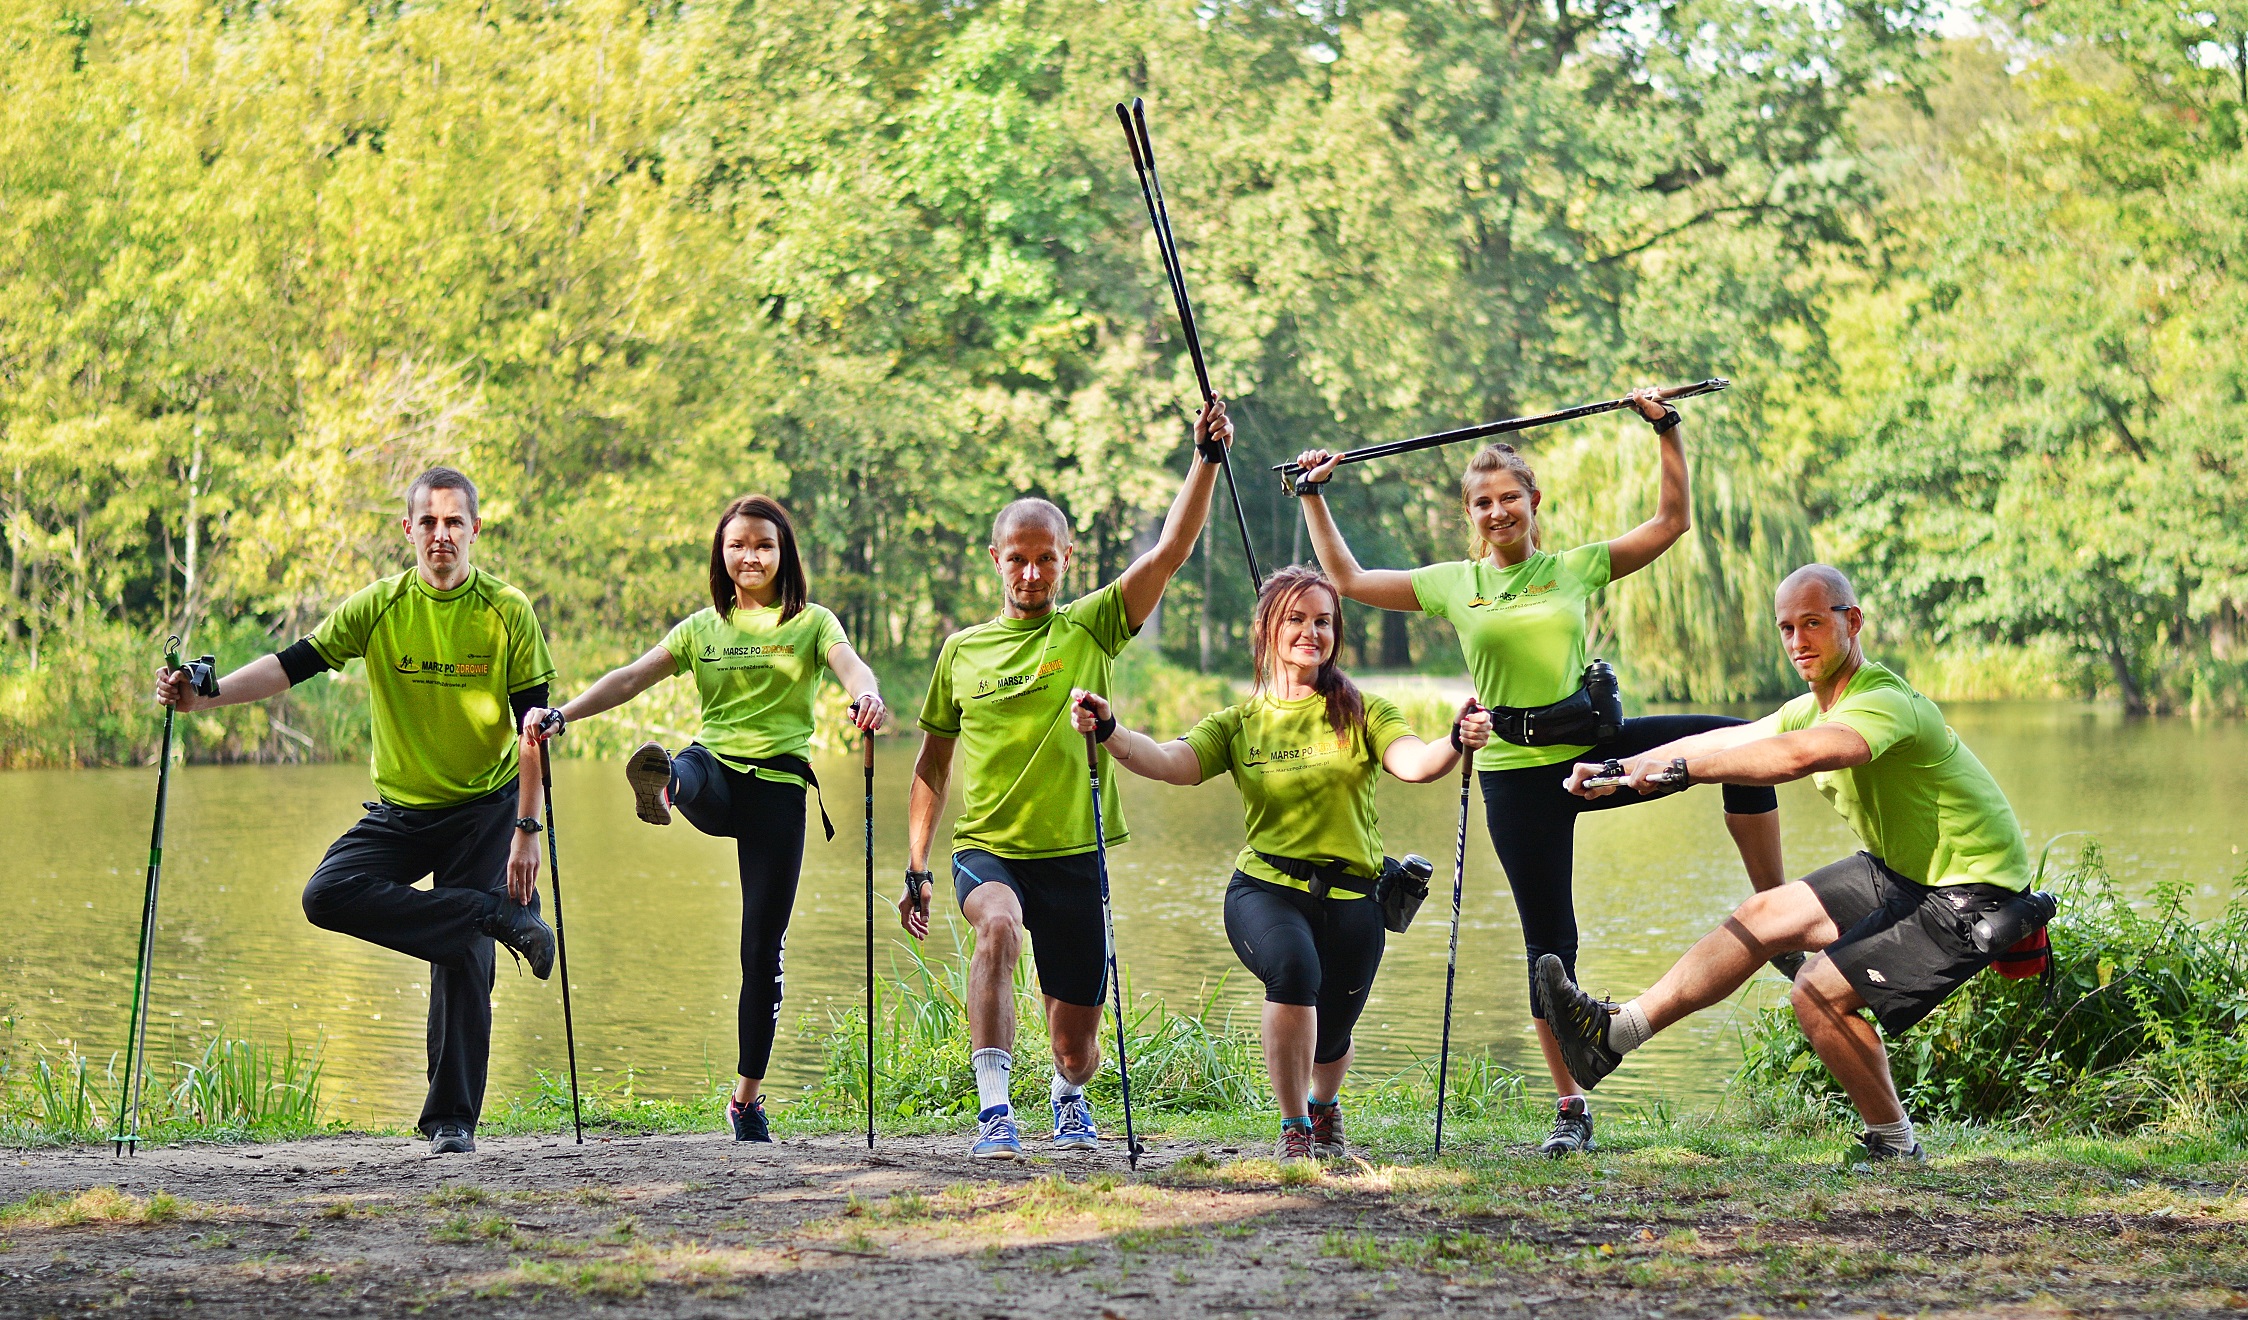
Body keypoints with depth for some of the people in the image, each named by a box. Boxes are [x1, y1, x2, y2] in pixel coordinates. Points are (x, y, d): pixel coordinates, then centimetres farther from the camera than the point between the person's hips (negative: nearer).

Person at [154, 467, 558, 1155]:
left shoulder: (508, 613, -8)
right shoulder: (378, 608, -5)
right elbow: (292, 664, -10)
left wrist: (527, 829, -14)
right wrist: (204, 695, -25)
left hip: (486, 807, -2)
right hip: (400, 810, 2)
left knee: (462, 959, -8)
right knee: (328, 895, -23)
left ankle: (452, 1119, 6)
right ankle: (502, 918, -17)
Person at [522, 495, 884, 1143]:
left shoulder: (812, 623, 6)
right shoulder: (703, 627, 12)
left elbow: (849, 664, -15)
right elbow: (632, 678, 1)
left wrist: (866, 695, -40)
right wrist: (561, 713, -15)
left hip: (779, 784, -3)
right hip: (715, 772, 3)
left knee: (762, 948, -1)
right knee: (687, 774, -37)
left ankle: (748, 1095, 7)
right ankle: (660, 784, -71)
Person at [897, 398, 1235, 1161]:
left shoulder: (1090, 629, 3)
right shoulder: (962, 652, 8)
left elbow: (1172, 550, -8)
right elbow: (932, 764, 15)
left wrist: (1207, 460, -18)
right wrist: (915, 864, 9)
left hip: (1074, 854, 0)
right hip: (986, 849, 0)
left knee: (1076, 1042, 7)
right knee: (999, 926, -36)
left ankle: (1069, 1098, 45)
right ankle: (994, 1111, -37)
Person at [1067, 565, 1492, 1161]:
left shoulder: (1362, 713, 7)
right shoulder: (1239, 724, 9)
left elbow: (1412, 763, -12)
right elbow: (1169, 762, -7)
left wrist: (1456, 742, -34)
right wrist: (1109, 732, -26)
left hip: (1349, 895, 1)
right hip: (1265, 888, -1)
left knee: (1327, 1040, 6)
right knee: (1294, 968, -33)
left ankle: (1324, 1106, 47)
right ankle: (1294, 1130, -17)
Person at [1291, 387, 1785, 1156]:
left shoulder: (1578, 567, 7)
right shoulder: (1452, 585, 8)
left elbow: (1670, 523, 9)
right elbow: (1348, 580, 15)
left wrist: (1668, 434, 2)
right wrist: (1315, 498, 15)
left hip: (1593, 747, 1)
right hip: (1518, 774, 0)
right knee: (1549, 941, 1)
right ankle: (1570, 1108, 10)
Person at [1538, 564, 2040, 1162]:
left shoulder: (1884, 703, -27)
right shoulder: (1815, 707, 5)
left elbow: (1799, 755, -45)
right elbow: (1726, 740, 4)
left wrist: (1681, 766, -45)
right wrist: (1617, 772, -6)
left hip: (1973, 892, -10)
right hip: (1901, 871, 10)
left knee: (1820, 993, -16)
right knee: (1763, 918, 4)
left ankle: (1894, 1147, 2)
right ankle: (1614, 1035, 9)